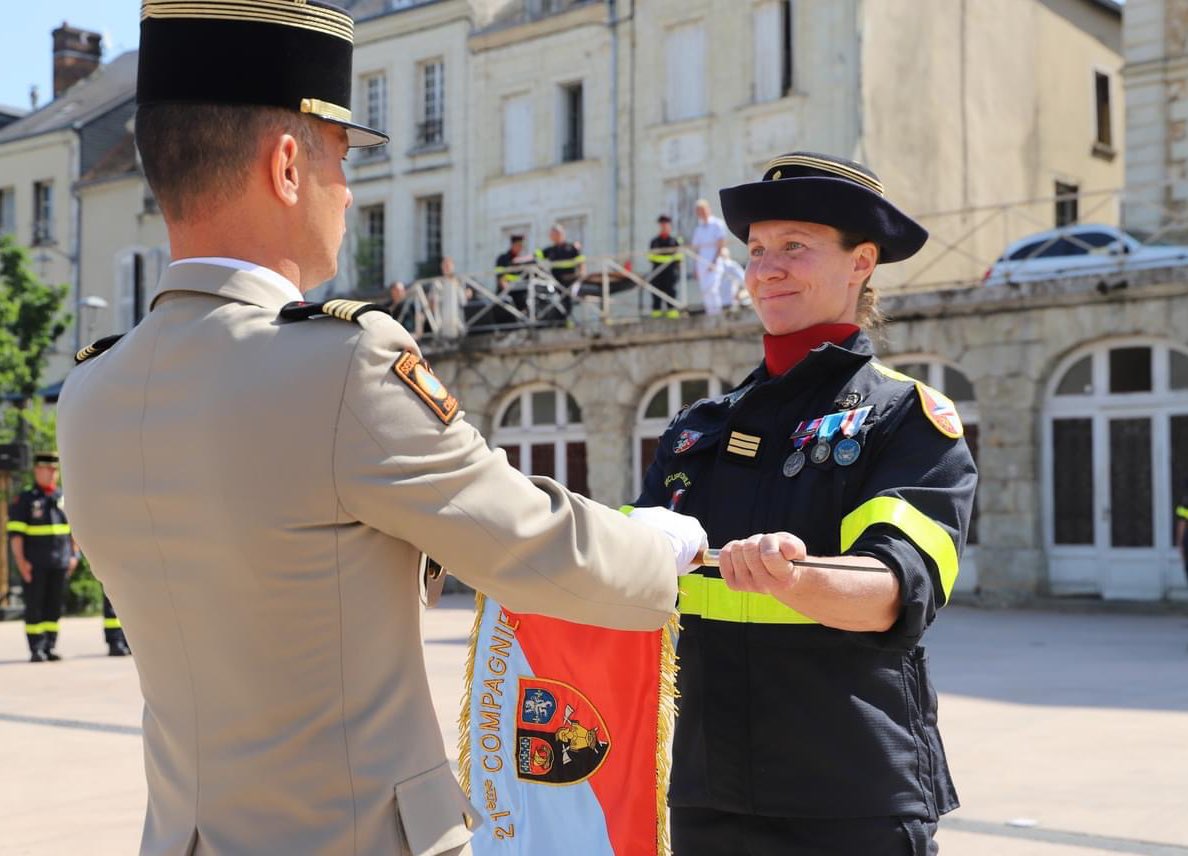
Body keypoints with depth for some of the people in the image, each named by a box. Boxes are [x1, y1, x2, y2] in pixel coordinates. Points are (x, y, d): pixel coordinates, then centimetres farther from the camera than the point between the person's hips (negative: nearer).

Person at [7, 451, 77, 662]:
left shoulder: (63, 498, 13)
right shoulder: (25, 499, 0)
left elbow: (73, 530, 18)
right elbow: (15, 532, -6)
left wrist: (74, 555, 10)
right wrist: (21, 561, -13)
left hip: (60, 563, 4)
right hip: (35, 564, -4)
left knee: (54, 606, 5)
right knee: (34, 607, -2)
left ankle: (50, 647, 11)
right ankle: (36, 650, 2)